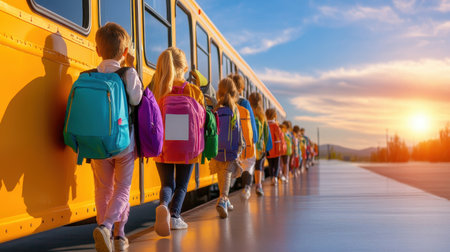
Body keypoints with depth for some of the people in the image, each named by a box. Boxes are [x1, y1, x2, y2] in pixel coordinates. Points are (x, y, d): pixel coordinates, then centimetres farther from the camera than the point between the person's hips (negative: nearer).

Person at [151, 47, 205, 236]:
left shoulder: (156, 90, -4)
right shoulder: (194, 91, -7)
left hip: (162, 145, 1)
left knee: (167, 183, 10)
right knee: (181, 185, 15)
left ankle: (163, 205, -19)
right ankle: (175, 216, 1)